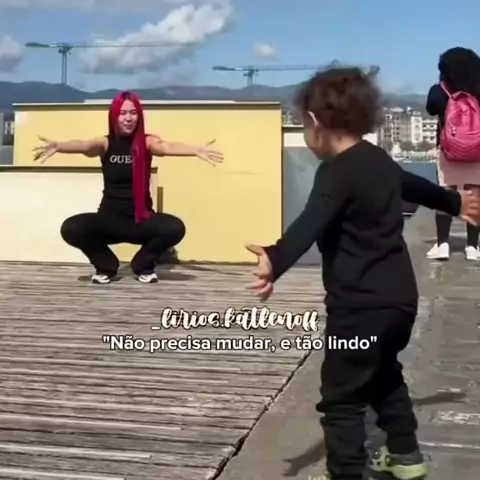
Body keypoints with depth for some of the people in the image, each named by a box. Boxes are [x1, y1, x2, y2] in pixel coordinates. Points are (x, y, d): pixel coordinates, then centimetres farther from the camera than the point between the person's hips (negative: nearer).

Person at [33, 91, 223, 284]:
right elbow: (83, 146, -23)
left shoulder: (147, 142, -3)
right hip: (109, 219, 0)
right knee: (71, 228, -25)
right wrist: (57, 146, -46)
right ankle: (106, 266, 6)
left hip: (142, 219, 0)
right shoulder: (105, 143, -2)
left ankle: (143, 265, 4)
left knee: (175, 228, -28)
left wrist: (196, 150, -46)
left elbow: (168, 147, -24)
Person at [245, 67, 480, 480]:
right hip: (400, 296, 10)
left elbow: (309, 226, -35)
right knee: (384, 373, 30)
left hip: (360, 304, -10)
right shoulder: (380, 161, 11)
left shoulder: (336, 173, -16)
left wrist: (275, 261, -52)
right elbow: (416, 186, 31)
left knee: (342, 397, -1)